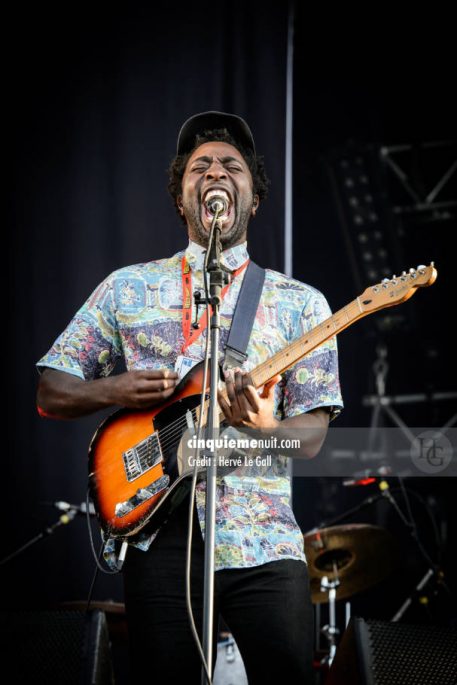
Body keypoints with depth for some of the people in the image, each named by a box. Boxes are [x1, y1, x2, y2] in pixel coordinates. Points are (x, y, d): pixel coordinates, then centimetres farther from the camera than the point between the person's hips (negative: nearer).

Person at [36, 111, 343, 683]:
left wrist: (265, 428, -19)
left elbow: (311, 437, 3)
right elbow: (50, 393, 12)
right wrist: (115, 390, -8)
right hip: (157, 533, 0)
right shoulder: (129, 287, 11)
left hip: (263, 541, 0)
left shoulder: (300, 303, 9)